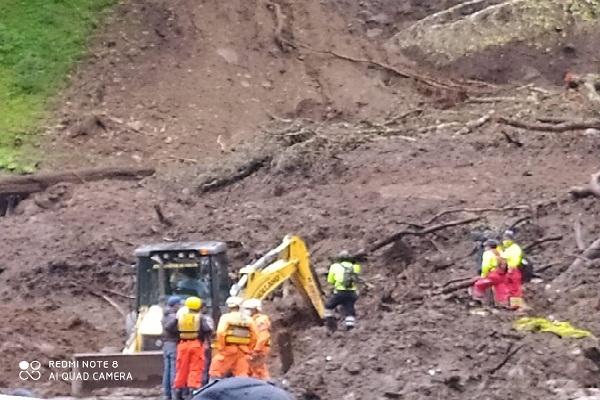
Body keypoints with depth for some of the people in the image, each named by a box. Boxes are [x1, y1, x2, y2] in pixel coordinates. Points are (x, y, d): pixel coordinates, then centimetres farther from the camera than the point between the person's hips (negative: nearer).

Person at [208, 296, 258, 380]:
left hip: (229, 349, -5)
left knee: (216, 371, 4)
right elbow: (254, 336, 8)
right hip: (243, 351, 5)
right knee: (242, 375, 7)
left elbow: (220, 333, -16)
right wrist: (249, 349, 15)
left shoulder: (226, 317, -4)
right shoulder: (248, 319, 11)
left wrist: (221, 347, -7)